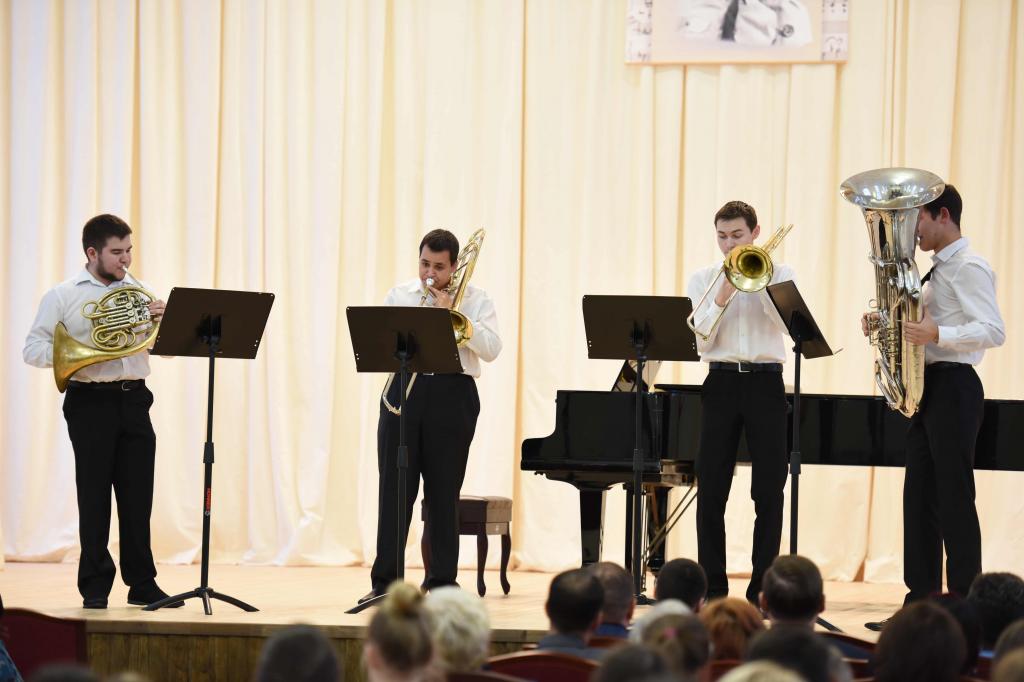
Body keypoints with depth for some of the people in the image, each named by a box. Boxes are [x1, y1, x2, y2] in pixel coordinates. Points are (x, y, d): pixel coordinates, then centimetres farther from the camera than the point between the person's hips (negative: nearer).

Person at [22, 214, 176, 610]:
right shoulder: (63, 296, 2)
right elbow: (33, 349, -3)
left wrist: (162, 322, -8)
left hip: (134, 399, 3)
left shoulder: (139, 293, 13)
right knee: (94, 495, 1)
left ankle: (142, 584, 11)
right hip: (91, 400, -3)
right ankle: (95, 587, 9)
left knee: (138, 494, 4)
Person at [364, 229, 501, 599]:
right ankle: (384, 580, 4)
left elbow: (491, 349, -7)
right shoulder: (399, 295, 12)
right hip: (403, 393, 2)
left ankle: (442, 581, 8)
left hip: (452, 396, -2)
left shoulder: (475, 299, 6)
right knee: (393, 489, 0)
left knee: (443, 493, 1)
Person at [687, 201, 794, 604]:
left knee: (769, 488, -1)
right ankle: (712, 585, 7)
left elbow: (784, 322, -9)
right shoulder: (704, 279, 9)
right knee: (711, 489, -1)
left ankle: (762, 587, 6)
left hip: (765, 382, 0)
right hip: (721, 383, 1)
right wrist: (724, 293, -12)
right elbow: (702, 340, -3)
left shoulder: (778, 273, 8)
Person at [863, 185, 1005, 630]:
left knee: (954, 497, -7)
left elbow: (993, 331, -20)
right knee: (919, 497, 8)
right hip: (926, 388, 10)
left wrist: (935, 334, -31)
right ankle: (921, 604, 12)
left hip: (953, 387, -10)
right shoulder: (938, 270, 18)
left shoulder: (969, 267, -11)